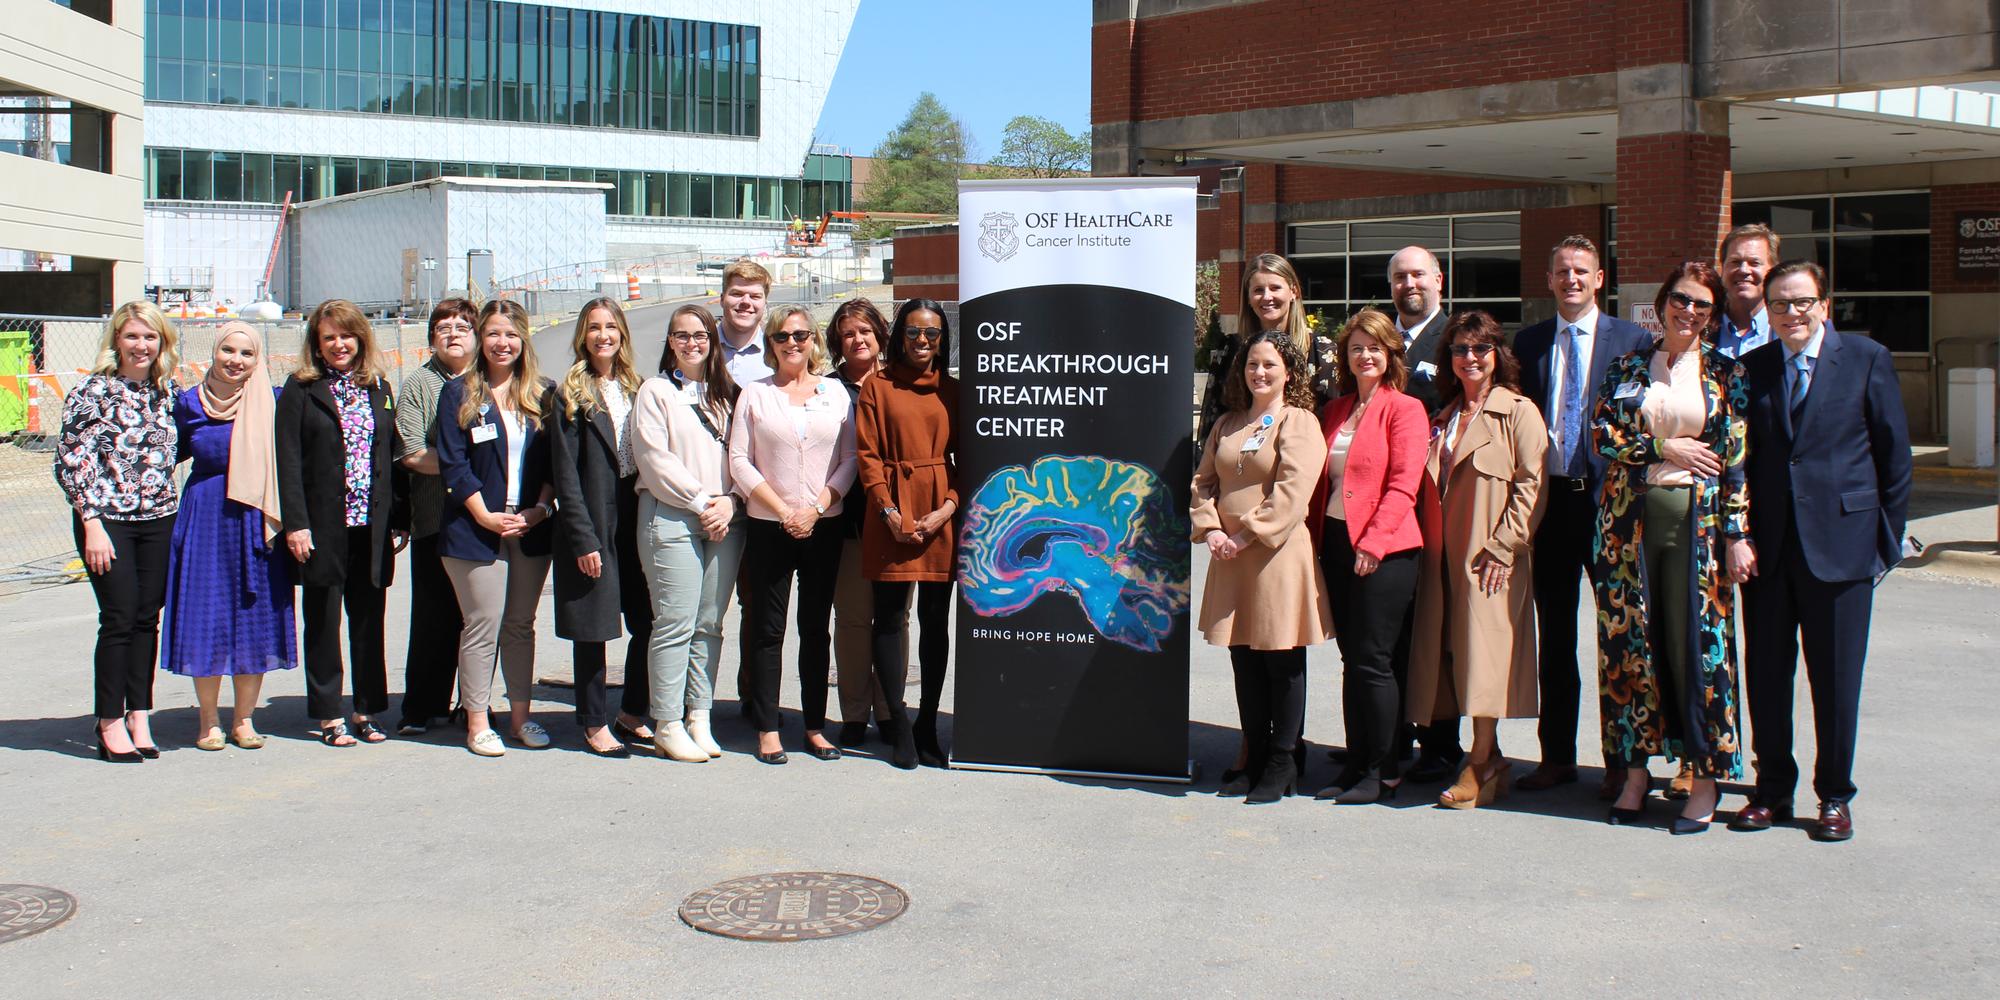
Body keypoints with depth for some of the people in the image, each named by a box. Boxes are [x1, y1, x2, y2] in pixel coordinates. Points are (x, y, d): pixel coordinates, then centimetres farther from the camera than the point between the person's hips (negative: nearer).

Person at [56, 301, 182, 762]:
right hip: (107, 518, -5)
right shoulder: (92, 391, -6)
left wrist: (171, 505, 11)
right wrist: (93, 524, -13)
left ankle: (138, 714, 15)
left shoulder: (166, 391, 9)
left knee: (147, 618, 6)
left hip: (158, 519, 5)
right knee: (119, 618, -4)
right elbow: (71, 462, -8)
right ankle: (110, 722, 6)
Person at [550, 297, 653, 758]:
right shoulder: (570, 395, -2)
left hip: (635, 521, 5)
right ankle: (594, 724, 14)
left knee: (648, 621, 4)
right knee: (592, 626, 2)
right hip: (592, 523, -5)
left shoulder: (635, 390, 12)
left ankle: (631, 711, 22)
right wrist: (582, 538, -14)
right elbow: (565, 473, -7)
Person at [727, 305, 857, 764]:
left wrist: (815, 508, -10)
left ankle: (815, 726, 14)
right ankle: (767, 729, 8)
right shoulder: (754, 394, 4)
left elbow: (850, 459, 3)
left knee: (816, 629, 7)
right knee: (767, 631, 2)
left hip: (824, 528, 1)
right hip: (769, 529, -1)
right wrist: (782, 510, -10)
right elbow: (739, 461, -1)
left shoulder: (835, 392, 7)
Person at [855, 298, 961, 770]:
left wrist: (949, 508, -8)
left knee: (936, 620, 5)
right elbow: (867, 453, 0)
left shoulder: (953, 391, 10)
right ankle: (898, 725, 7)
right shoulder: (877, 387, 5)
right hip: (891, 512, -2)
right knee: (889, 616, -1)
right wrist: (890, 512, -11)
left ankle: (927, 726, 13)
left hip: (942, 515, 2)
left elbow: (965, 456, 7)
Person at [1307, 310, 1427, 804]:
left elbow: (1403, 485, -12)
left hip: (1383, 550, -6)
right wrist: (1314, 534, 6)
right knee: (1352, 659, 10)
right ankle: (1357, 763, 17)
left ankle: (1384, 771, 5)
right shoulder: (1335, 410, 16)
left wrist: (1372, 541, -19)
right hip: (1335, 543, 6)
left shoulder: (1404, 409, -3)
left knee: (1373, 660, -5)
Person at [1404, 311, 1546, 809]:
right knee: (1455, 652, 5)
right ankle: (1489, 759, 13)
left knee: (1486, 652, -8)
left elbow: (1530, 485, -10)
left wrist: (1502, 546, -16)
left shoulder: (1519, 412, -3)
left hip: (1492, 558, -7)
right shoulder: (1443, 417, 19)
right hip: (1445, 556, 7)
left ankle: (1480, 765, -3)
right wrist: (1427, 546, 9)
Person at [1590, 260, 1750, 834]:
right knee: (1629, 640, 3)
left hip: (1697, 518, -2)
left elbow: (1737, 458, 0)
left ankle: (1706, 777, 6)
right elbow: (1603, 436, 2)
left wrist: (1737, 531, -6)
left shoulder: (1725, 373, 5)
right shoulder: (1627, 368, 11)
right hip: (1629, 518, 2)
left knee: (1698, 643, -2)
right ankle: (1635, 770, 13)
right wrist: (1665, 448, -9)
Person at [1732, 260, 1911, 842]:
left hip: (1840, 544, -2)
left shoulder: (1867, 359, 0)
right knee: (1766, 674, 9)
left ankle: (1835, 796, 20)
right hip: (1766, 548, 3)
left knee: (1836, 679, 6)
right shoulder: (1751, 368, 7)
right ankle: (1772, 789, 22)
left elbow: (1894, 456, 1)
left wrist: (1887, 542, -1)